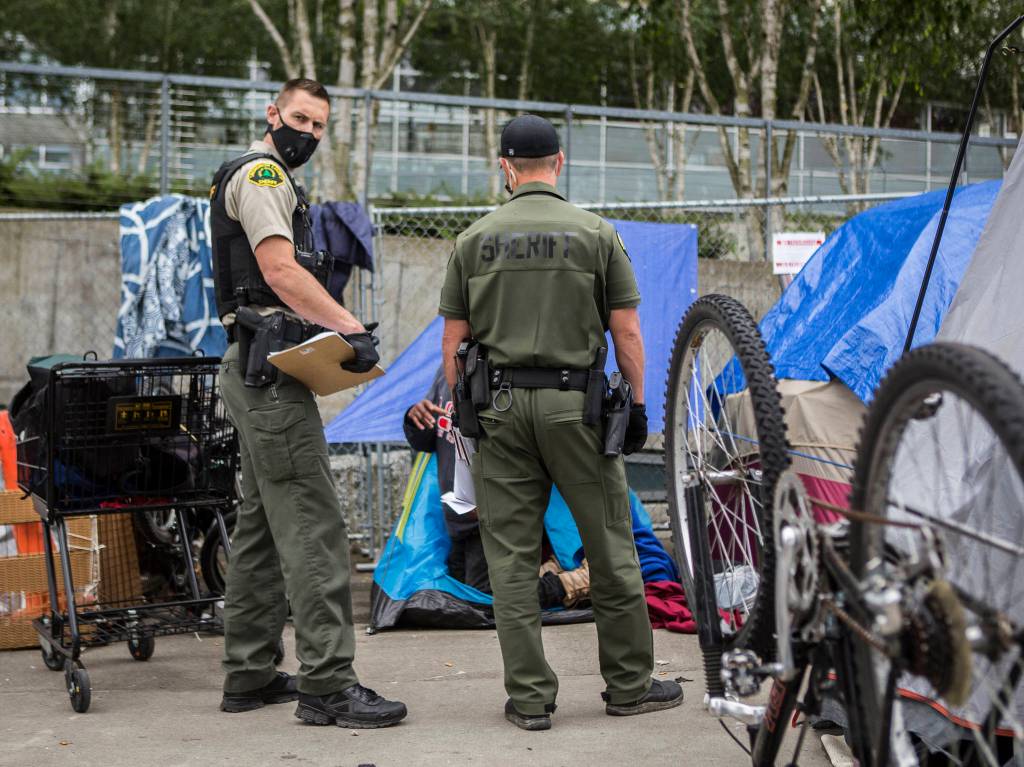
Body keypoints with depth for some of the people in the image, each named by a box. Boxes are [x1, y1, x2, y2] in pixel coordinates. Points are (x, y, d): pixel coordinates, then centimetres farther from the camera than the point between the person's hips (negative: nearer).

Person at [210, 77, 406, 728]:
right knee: (313, 525, -14)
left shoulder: (276, 182, 25)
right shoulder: (260, 174, -8)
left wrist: (329, 333, 15)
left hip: (257, 373, 11)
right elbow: (281, 270, -20)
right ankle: (328, 685, -15)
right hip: (271, 372, -11)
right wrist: (351, 328, -23)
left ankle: (250, 675, 18)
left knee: (264, 523, 13)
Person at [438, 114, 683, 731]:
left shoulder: (474, 240, 5)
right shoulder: (596, 233, 0)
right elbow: (626, 332, -2)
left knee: (512, 556, 5)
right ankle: (629, 685, 15)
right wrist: (638, 404, 6)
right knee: (610, 547, 8)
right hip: (575, 402, -2)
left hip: (500, 404, 2)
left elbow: (454, 341, 5)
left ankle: (529, 698, 6)